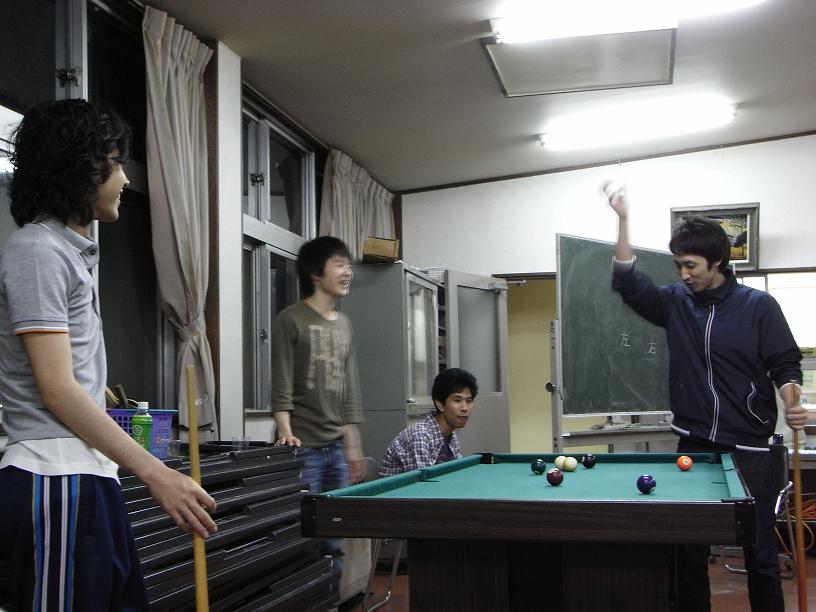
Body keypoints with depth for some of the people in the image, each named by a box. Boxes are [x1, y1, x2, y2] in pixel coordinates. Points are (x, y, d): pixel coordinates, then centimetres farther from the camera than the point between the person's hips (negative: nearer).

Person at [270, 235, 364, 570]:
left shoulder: (344, 324, 14)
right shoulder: (290, 320, -5)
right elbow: (282, 386, -9)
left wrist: (353, 446, 14)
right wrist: (285, 431, -22)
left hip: (337, 447, 6)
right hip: (304, 447, -6)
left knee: (334, 541, 10)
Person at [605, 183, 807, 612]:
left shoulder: (759, 306, -2)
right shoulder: (675, 303, 6)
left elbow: (785, 365, 1)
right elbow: (627, 282, 0)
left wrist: (792, 403, -19)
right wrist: (623, 220, -7)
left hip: (747, 447, -2)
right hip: (693, 445, 3)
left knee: (760, 552, 4)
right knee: (689, 550, 6)